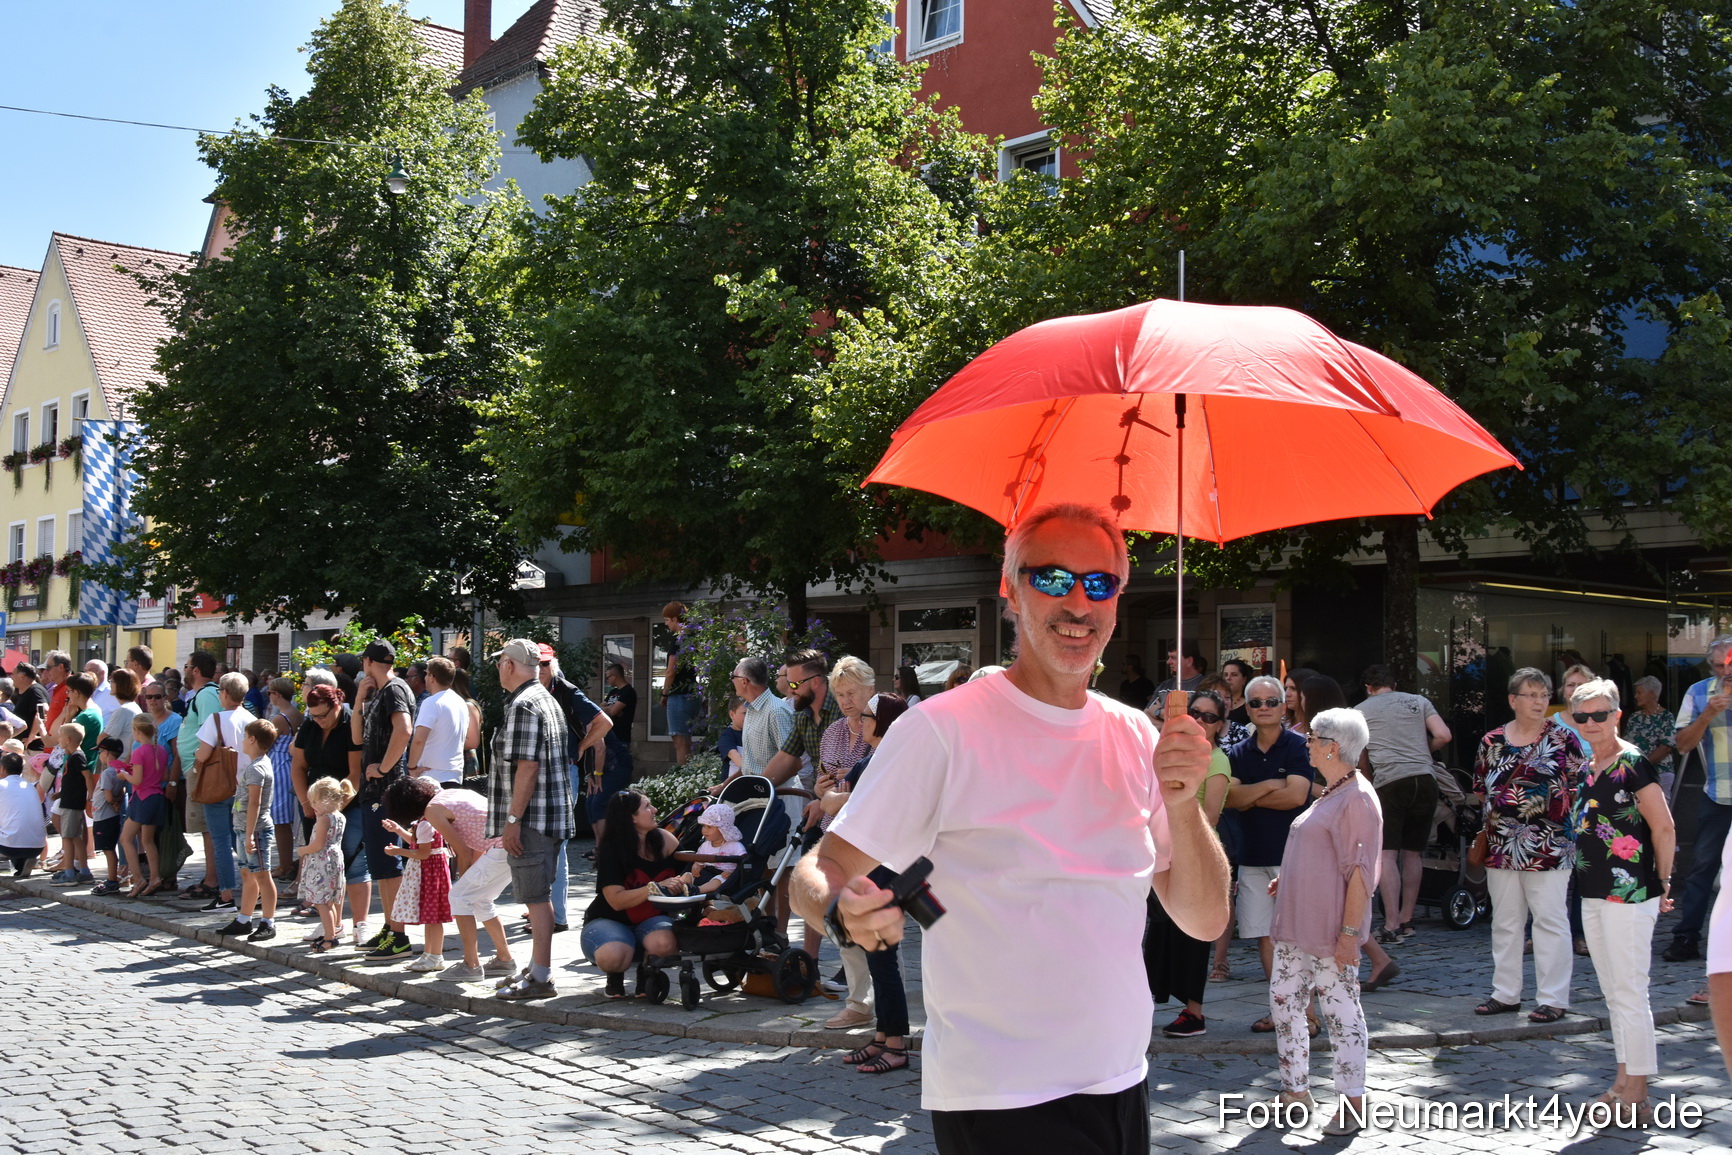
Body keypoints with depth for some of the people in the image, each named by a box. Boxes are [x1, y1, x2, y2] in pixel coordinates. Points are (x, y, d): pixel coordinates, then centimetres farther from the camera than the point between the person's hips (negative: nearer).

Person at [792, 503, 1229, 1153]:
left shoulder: (1137, 737, 6)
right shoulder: (942, 730, -11)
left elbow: (1205, 921, 4)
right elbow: (817, 874, -12)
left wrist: (1182, 805, -13)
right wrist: (843, 912, -34)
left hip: (1122, 1088, 6)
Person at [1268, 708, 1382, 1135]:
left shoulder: (1357, 798, -14)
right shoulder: (1330, 795, 15)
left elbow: (1360, 872, -18)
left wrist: (1349, 932, -21)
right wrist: (1286, 879, 15)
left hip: (1330, 932, -10)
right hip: (1297, 925, 10)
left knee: (1340, 1011, -1)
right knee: (1283, 1002, 11)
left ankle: (1352, 1104, 9)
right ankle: (1296, 1091, 21)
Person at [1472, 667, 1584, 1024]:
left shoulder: (1563, 738, 0)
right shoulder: (1491, 742, 8)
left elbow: (1580, 788, 1)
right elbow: (1481, 792, 16)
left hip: (1549, 846, -4)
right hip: (1502, 845, 4)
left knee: (1550, 920, -2)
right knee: (1505, 921, 11)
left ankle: (1553, 998, 5)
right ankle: (1506, 994, 20)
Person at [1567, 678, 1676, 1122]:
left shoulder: (1632, 763, -13)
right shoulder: (1588, 768, 11)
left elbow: (1664, 828, -13)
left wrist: (1662, 884, -6)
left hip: (1628, 895, -9)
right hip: (1594, 895, 9)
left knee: (1629, 994, -4)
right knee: (1613, 994, 16)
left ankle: (1636, 1098, 3)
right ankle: (1624, 1083, 26)